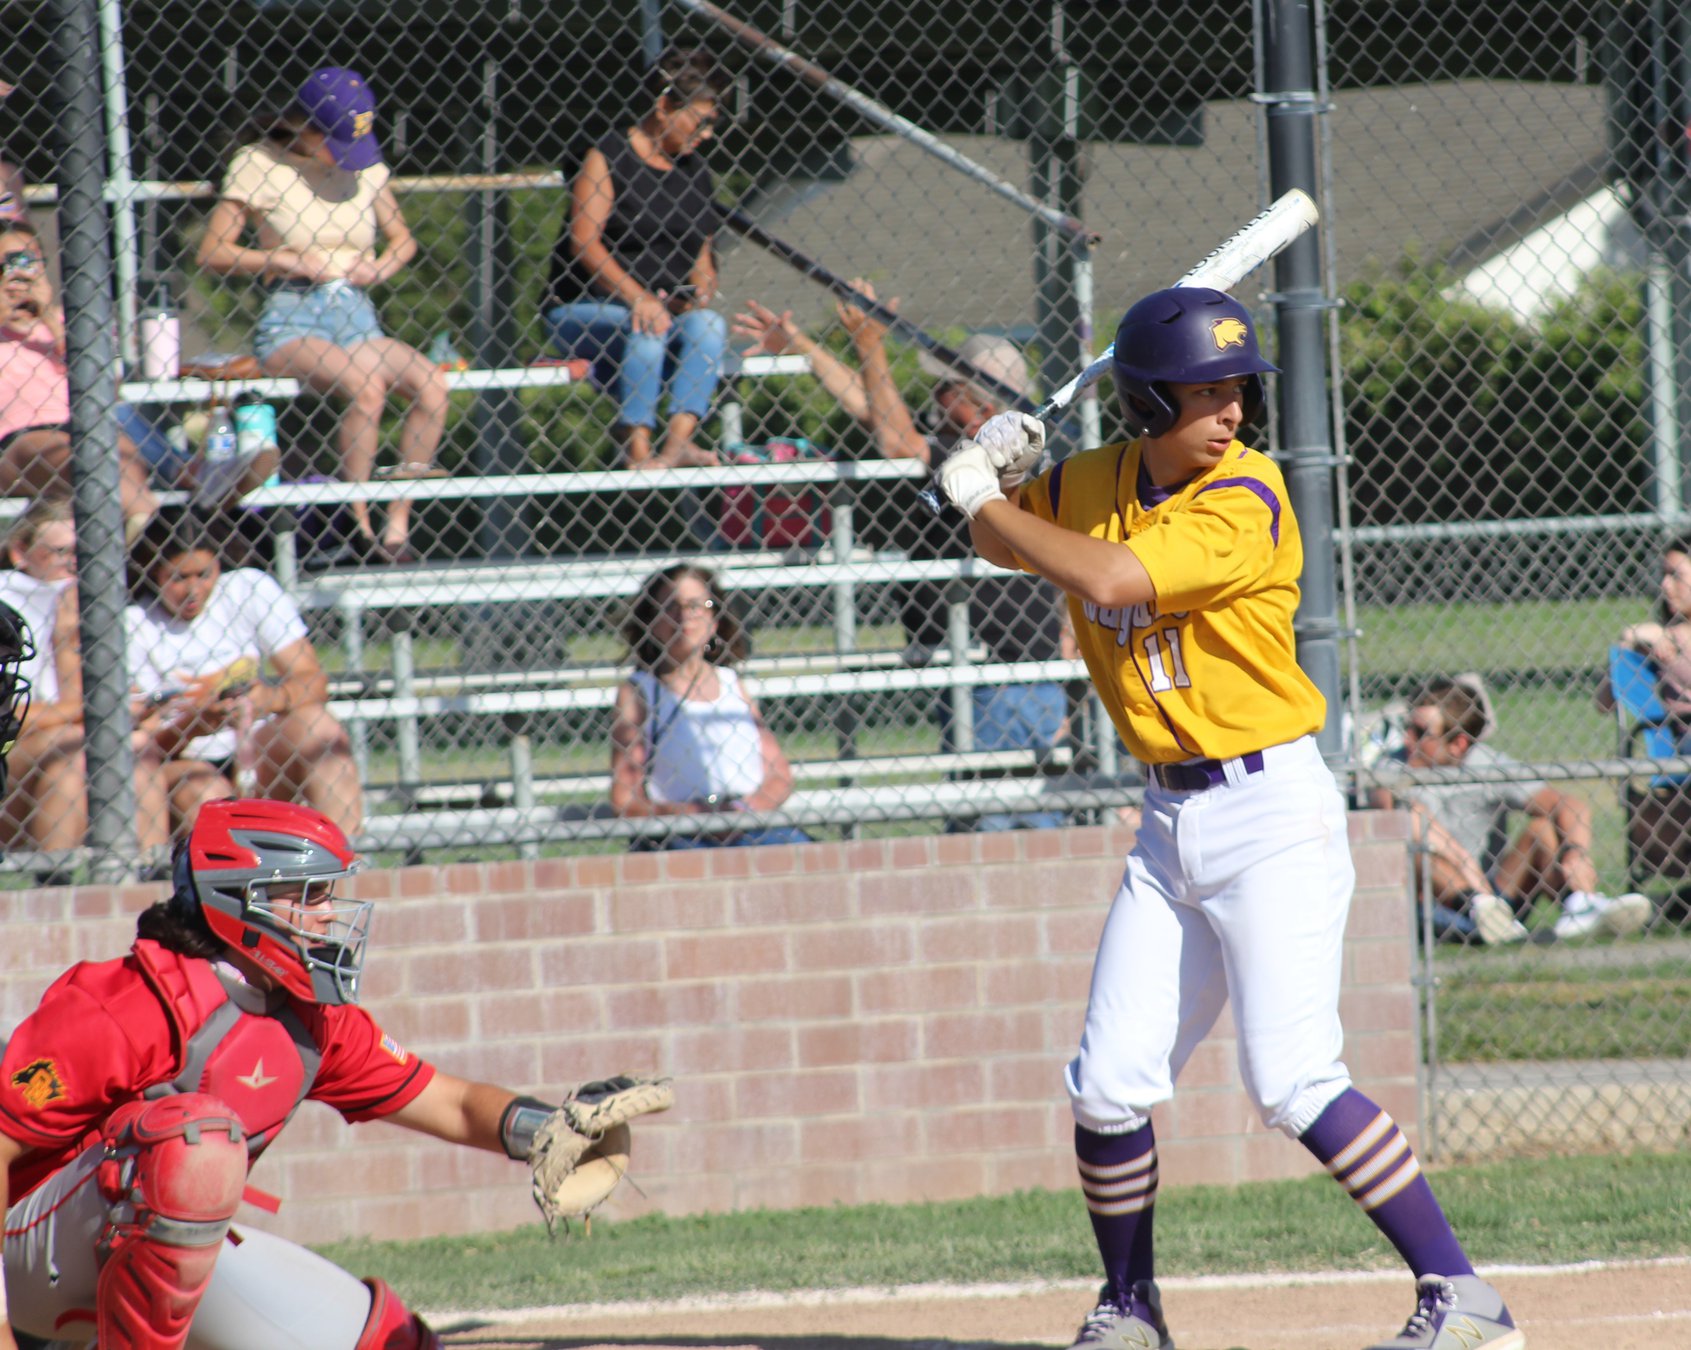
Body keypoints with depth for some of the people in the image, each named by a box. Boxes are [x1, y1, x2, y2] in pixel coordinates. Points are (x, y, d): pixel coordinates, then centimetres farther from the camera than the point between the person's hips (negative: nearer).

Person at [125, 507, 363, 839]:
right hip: (183, 765, -3)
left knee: (318, 724, -25)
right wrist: (193, 722, -31)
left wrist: (271, 697, -27)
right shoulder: (134, 624, -5)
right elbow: (140, 737, -10)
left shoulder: (249, 589, 1)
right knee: (209, 799, -36)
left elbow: (312, 681, -4)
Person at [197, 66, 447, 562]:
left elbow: (402, 239, 24)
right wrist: (289, 261, -14)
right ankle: (360, 525, -25)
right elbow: (213, 252, -3)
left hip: (356, 318, 5)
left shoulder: (364, 164, 13)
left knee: (431, 381, -24)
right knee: (366, 384, -34)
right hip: (291, 321, -5)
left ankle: (397, 528, -20)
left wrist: (381, 266, 1)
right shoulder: (259, 165, -1)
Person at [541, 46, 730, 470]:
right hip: (582, 308, -5)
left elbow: (701, 252, 19)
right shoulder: (608, 156, -3)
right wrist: (637, 297, -26)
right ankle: (638, 450, -43)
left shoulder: (693, 170, 16)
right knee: (645, 329, -36)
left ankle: (677, 443, -43)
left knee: (709, 324, -27)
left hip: (668, 309, 5)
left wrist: (703, 293, -4)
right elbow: (584, 241, -14)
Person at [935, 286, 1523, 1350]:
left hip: (1274, 808, -7)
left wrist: (985, 497, -13)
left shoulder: (1244, 501, -17)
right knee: (1108, 1088, 6)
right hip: (1173, 820, 7)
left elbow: (1110, 579, -27)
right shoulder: (1096, 483, 5)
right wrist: (1002, 476, 2)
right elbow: (1005, 545, 24)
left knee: (1293, 1082, -17)